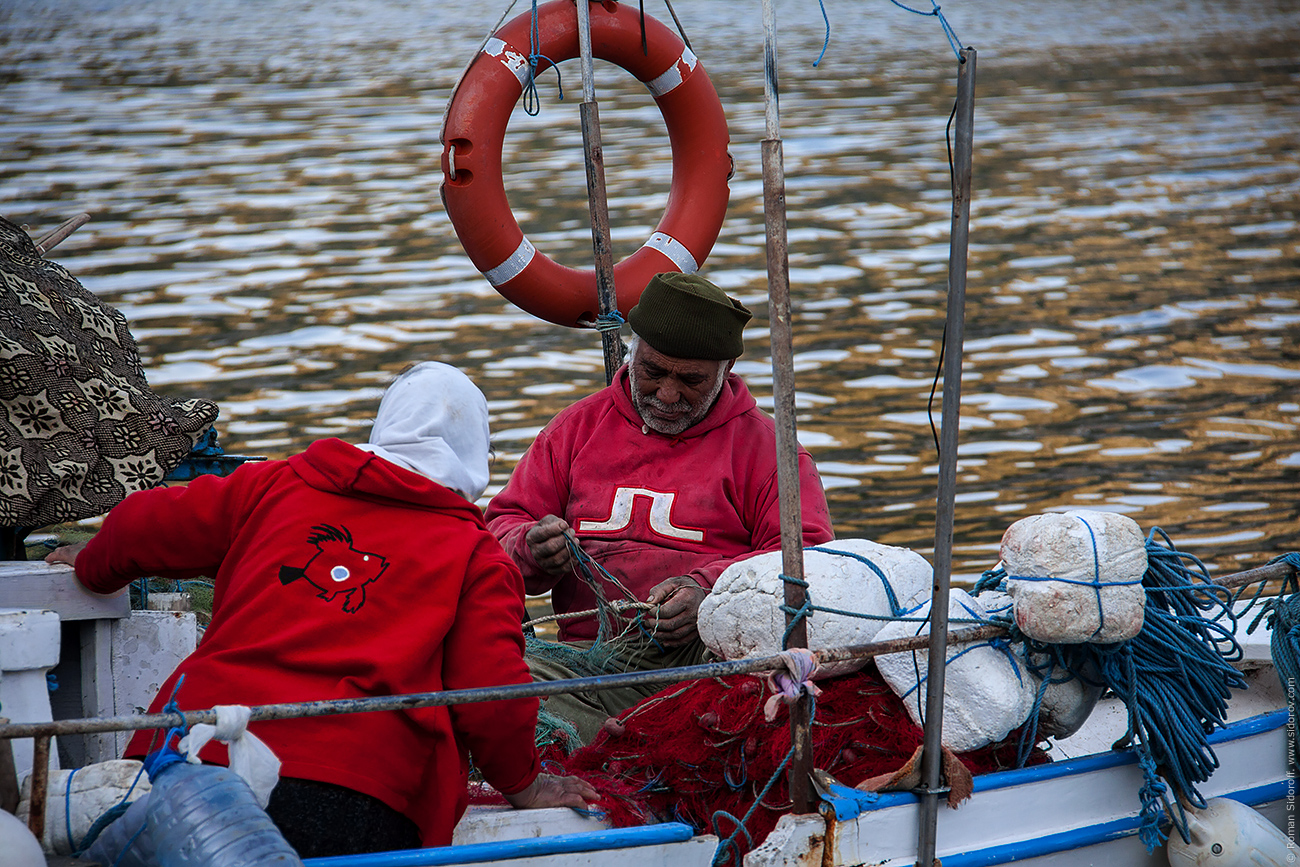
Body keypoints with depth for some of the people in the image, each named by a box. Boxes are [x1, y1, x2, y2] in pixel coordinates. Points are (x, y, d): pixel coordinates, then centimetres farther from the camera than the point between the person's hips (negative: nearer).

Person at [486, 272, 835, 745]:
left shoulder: (764, 444, 11)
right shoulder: (578, 427, 20)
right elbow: (504, 525, 21)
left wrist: (709, 591, -19)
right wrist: (535, 551, -5)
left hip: (710, 651, -2)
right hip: (591, 654, 2)